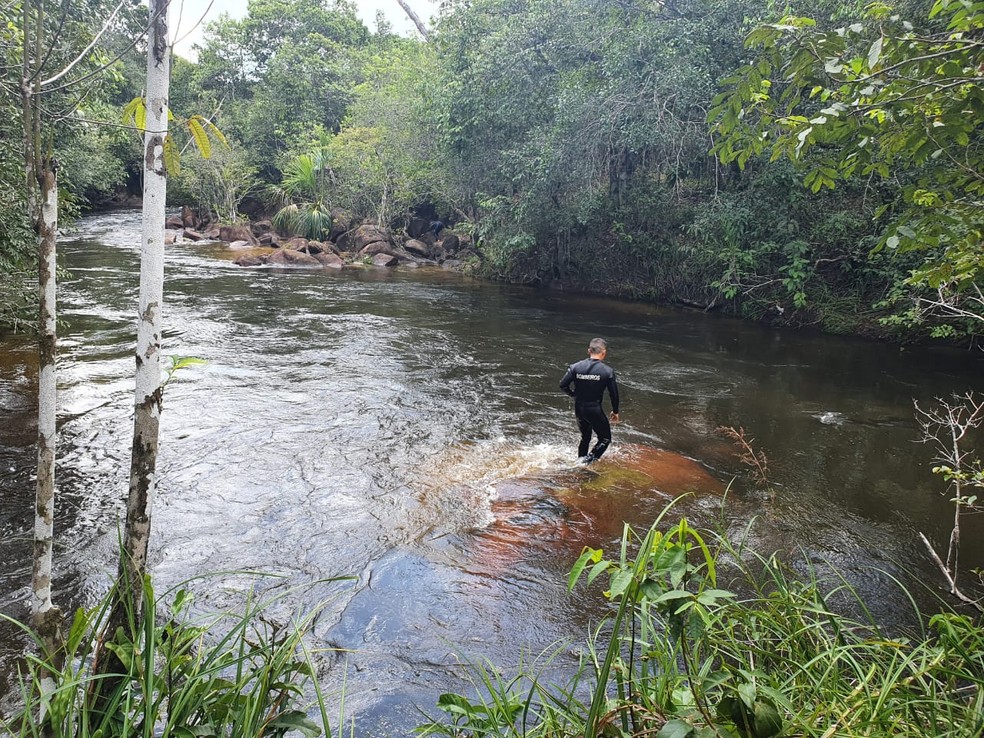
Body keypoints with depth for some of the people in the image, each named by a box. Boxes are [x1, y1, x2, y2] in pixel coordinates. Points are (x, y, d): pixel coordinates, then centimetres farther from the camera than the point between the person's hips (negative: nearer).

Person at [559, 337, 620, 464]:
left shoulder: (575, 367, -5)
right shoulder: (608, 371, -11)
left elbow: (563, 385, -5)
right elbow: (614, 393, -6)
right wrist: (615, 411, 9)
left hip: (579, 408, 5)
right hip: (595, 409, -5)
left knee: (585, 437, 25)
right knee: (605, 439, 11)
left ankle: (580, 461, 33)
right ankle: (588, 460, -4)